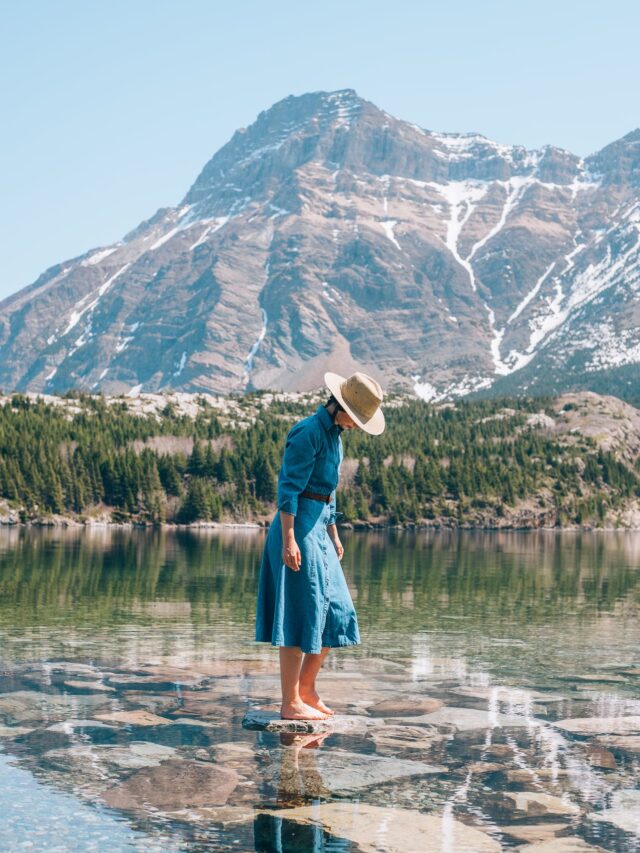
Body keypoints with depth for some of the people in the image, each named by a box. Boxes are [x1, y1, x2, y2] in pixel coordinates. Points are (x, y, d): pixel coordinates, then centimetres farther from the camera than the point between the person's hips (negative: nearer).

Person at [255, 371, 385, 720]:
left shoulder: (334, 433, 14)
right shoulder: (309, 432, -15)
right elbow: (289, 487, -19)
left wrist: (334, 534, 22)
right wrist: (288, 540, -23)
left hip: (319, 528, 10)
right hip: (299, 528, -10)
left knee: (336, 612, 12)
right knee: (301, 614, -5)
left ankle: (306, 687, 24)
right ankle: (290, 702, 2)